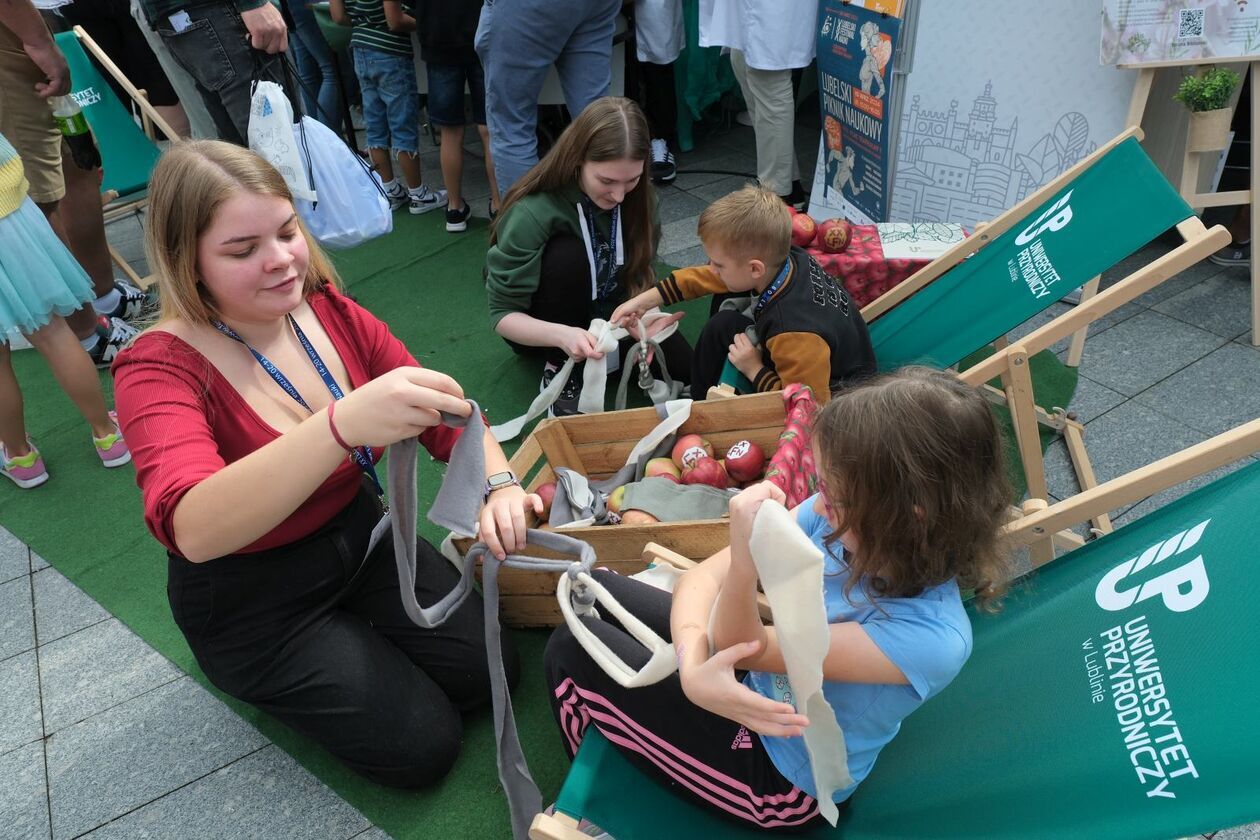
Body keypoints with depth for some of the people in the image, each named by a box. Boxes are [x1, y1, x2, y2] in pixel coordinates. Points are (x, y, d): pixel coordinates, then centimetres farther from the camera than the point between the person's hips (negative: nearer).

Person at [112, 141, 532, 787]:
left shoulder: (331, 313, -10)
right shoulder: (158, 369, -25)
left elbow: (442, 412, -3)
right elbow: (193, 530, -44)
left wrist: (500, 485, -25)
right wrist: (343, 424, -60)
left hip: (361, 534, 5)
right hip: (252, 601, -4)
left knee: (489, 672, -2)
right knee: (423, 747, -7)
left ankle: (355, 634, 20)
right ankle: (270, 679, 16)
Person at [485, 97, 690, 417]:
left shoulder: (635, 197, -15)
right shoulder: (533, 213, -30)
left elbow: (640, 275, -6)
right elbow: (503, 314, -26)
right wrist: (562, 334, -45)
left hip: (609, 314, 4)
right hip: (540, 328, -4)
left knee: (682, 364, -17)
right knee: (567, 254, -34)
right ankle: (560, 370, -15)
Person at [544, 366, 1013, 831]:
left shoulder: (931, 638, -36)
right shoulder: (840, 520, -19)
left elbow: (745, 650, -29)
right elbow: (704, 577, -15)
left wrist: (746, 557, -49)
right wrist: (694, 667, -35)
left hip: (780, 780, -6)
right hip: (754, 689, 6)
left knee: (574, 653, -5)